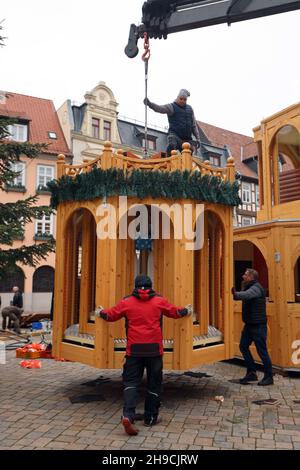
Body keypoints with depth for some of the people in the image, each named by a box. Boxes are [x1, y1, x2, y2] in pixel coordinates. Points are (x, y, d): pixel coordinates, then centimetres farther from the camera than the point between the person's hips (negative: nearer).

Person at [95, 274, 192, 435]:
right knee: (154, 383, 13)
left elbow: (110, 315, 11)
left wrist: (101, 312, 32)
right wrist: (186, 311, 32)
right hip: (154, 349, 0)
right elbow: (175, 312, 12)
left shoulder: (126, 302, 2)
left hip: (134, 349, 0)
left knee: (131, 382, 6)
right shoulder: (159, 301, 1)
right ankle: (150, 418, 23)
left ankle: (128, 416, -11)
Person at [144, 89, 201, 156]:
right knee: (172, 146, -34)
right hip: (175, 135, -5)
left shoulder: (189, 108, 18)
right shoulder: (172, 107, 2)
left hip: (187, 139, 5)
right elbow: (160, 108, -17)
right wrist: (150, 104, -35)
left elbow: (194, 125, 21)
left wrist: (198, 138, 14)